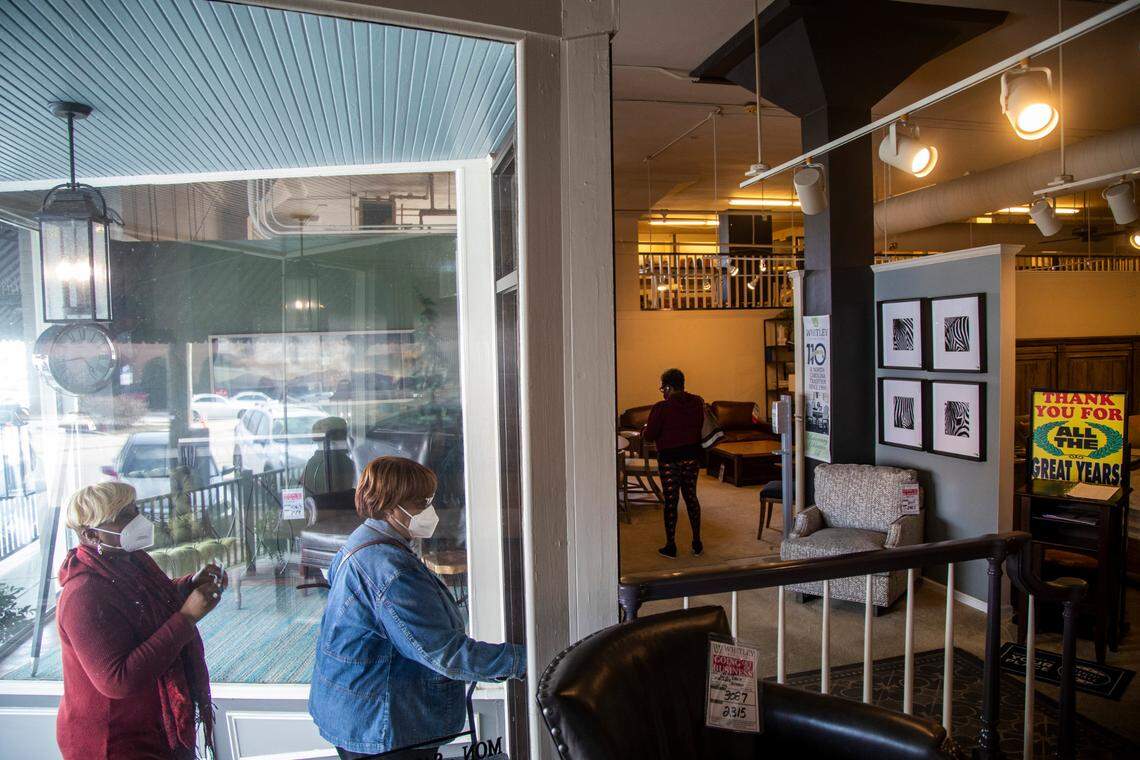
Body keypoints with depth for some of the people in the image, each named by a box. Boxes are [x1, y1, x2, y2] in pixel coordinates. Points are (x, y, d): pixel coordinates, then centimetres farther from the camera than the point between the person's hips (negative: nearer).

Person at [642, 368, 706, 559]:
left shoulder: (661, 408, -16)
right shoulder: (697, 402, 0)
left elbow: (649, 436, -12)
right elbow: (702, 427, 11)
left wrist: (646, 429, 9)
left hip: (670, 459, -5)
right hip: (692, 457, 5)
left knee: (671, 501, 4)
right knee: (691, 497, 16)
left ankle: (670, 547, 12)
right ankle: (697, 544, 20)